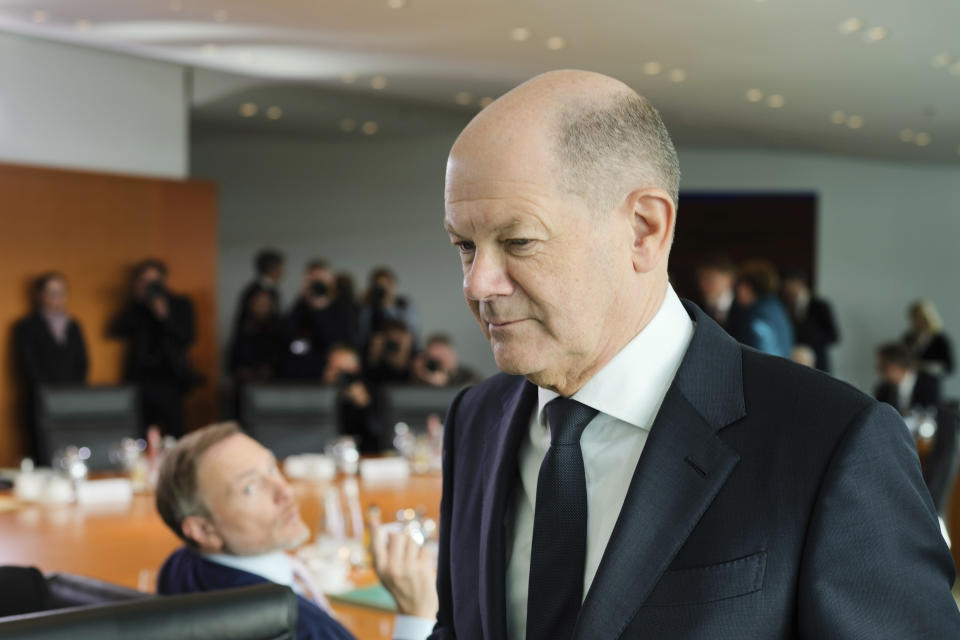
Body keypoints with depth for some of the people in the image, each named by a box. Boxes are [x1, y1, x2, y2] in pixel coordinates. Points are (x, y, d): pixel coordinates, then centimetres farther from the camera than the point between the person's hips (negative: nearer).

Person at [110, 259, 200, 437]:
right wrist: (136, 302, -5)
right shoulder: (134, 307, 14)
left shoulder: (180, 304, 9)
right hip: (141, 381, 2)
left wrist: (165, 316, -13)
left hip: (169, 380, -1)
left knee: (176, 435, -10)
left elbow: (187, 337, -1)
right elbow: (117, 331, 0)